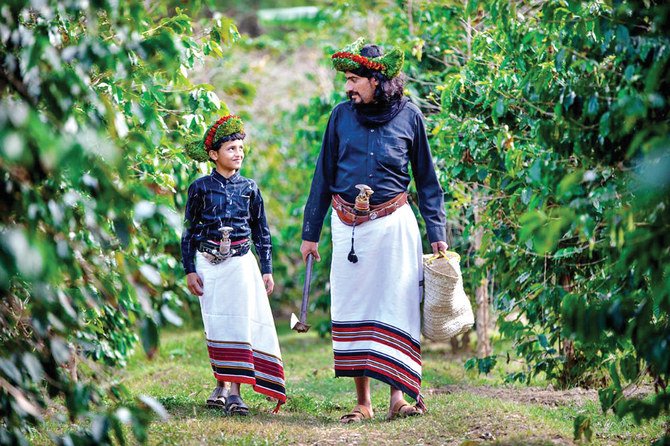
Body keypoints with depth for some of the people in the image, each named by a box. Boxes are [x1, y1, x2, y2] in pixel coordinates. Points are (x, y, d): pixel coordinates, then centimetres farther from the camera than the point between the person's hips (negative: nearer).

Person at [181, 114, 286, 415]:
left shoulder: (249, 187, 6)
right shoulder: (201, 188, 2)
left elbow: (261, 231, 12)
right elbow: (189, 231, 6)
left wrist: (267, 270, 8)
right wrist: (189, 270, 0)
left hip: (240, 263, 0)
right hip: (208, 264, 0)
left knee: (241, 324, -9)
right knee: (216, 327, 2)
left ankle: (234, 391, -12)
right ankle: (221, 385, 14)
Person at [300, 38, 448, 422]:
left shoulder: (408, 115, 0)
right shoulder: (342, 115, 5)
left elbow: (426, 178, 7)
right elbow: (324, 177, 10)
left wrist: (437, 232, 1)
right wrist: (310, 233, 9)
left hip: (393, 224, -2)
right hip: (348, 227, 2)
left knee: (396, 307, -6)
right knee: (352, 311, 2)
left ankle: (399, 392, -3)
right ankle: (363, 403, 7)